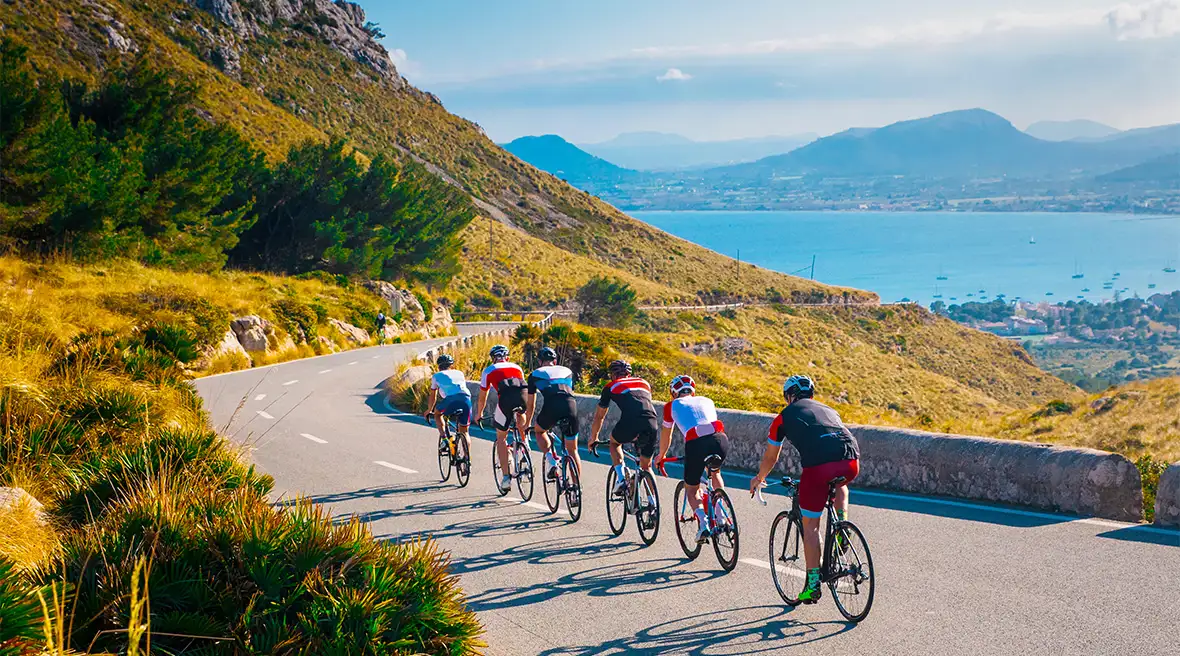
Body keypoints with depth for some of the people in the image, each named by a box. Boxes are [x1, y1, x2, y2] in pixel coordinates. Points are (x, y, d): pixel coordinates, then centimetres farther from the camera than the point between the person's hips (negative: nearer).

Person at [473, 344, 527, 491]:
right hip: (523, 397, 3)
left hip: (506, 398, -3)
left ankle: (506, 476, 8)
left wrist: (479, 414, 50)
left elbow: (482, 398, 32)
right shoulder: (517, 367, 34)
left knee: (501, 437, 13)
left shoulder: (489, 370, 27)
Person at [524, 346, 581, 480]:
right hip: (571, 406, 2)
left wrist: (527, 424, 46)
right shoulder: (567, 371, 31)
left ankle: (550, 460, 8)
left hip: (551, 407, -2)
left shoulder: (535, 374, 25)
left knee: (539, 430, 30)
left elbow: (531, 406, 31)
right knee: (572, 450, 17)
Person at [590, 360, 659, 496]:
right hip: (653, 425, 3)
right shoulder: (644, 383, 33)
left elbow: (599, 416, 33)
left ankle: (620, 479, 12)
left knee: (614, 442, 30)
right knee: (646, 466, 22)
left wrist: (593, 438, 48)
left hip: (630, 423, -3)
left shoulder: (611, 386, 24)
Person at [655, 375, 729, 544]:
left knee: (691, 489, 19)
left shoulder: (672, 405, 23)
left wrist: (661, 456, 53)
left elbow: (666, 436, 35)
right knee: (715, 473, 35)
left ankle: (703, 522, -6)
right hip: (720, 439, 3)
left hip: (696, 444, -3)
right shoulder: (707, 401, 31)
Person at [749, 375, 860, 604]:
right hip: (851, 462, 4)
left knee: (810, 526, 12)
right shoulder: (828, 410, 33)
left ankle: (813, 585, 12)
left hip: (819, 465, -4)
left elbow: (770, 458, 32)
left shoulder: (785, 416, 22)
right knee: (839, 484, 41)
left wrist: (759, 479, 53)